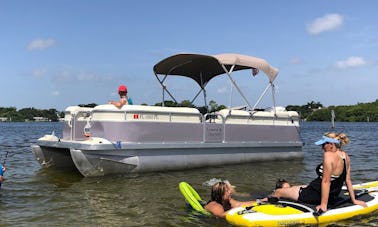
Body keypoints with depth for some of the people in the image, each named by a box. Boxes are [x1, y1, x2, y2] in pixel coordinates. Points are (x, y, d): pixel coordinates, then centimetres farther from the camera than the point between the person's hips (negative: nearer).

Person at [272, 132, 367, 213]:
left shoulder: (329, 155, -25)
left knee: (277, 192, -2)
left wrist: (323, 204, -26)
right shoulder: (345, 156, 0)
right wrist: (354, 200, 12)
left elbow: (326, 181, -27)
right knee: (293, 187, 28)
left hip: (316, 195, -9)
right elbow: (348, 180, 5)